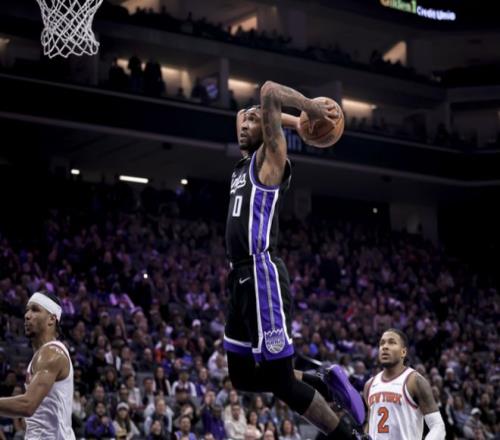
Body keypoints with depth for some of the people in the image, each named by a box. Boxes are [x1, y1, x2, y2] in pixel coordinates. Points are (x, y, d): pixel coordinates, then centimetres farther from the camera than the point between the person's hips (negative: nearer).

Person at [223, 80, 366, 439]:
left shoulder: (270, 157, -4)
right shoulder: (245, 163, 18)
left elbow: (269, 92, -15)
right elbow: (243, 114, 32)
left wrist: (312, 108, -5)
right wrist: (301, 123, 25)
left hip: (262, 277, -9)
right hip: (242, 277, 9)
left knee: (280, 379, -6)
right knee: (243, 376, 14)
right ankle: (322, 384, 25)